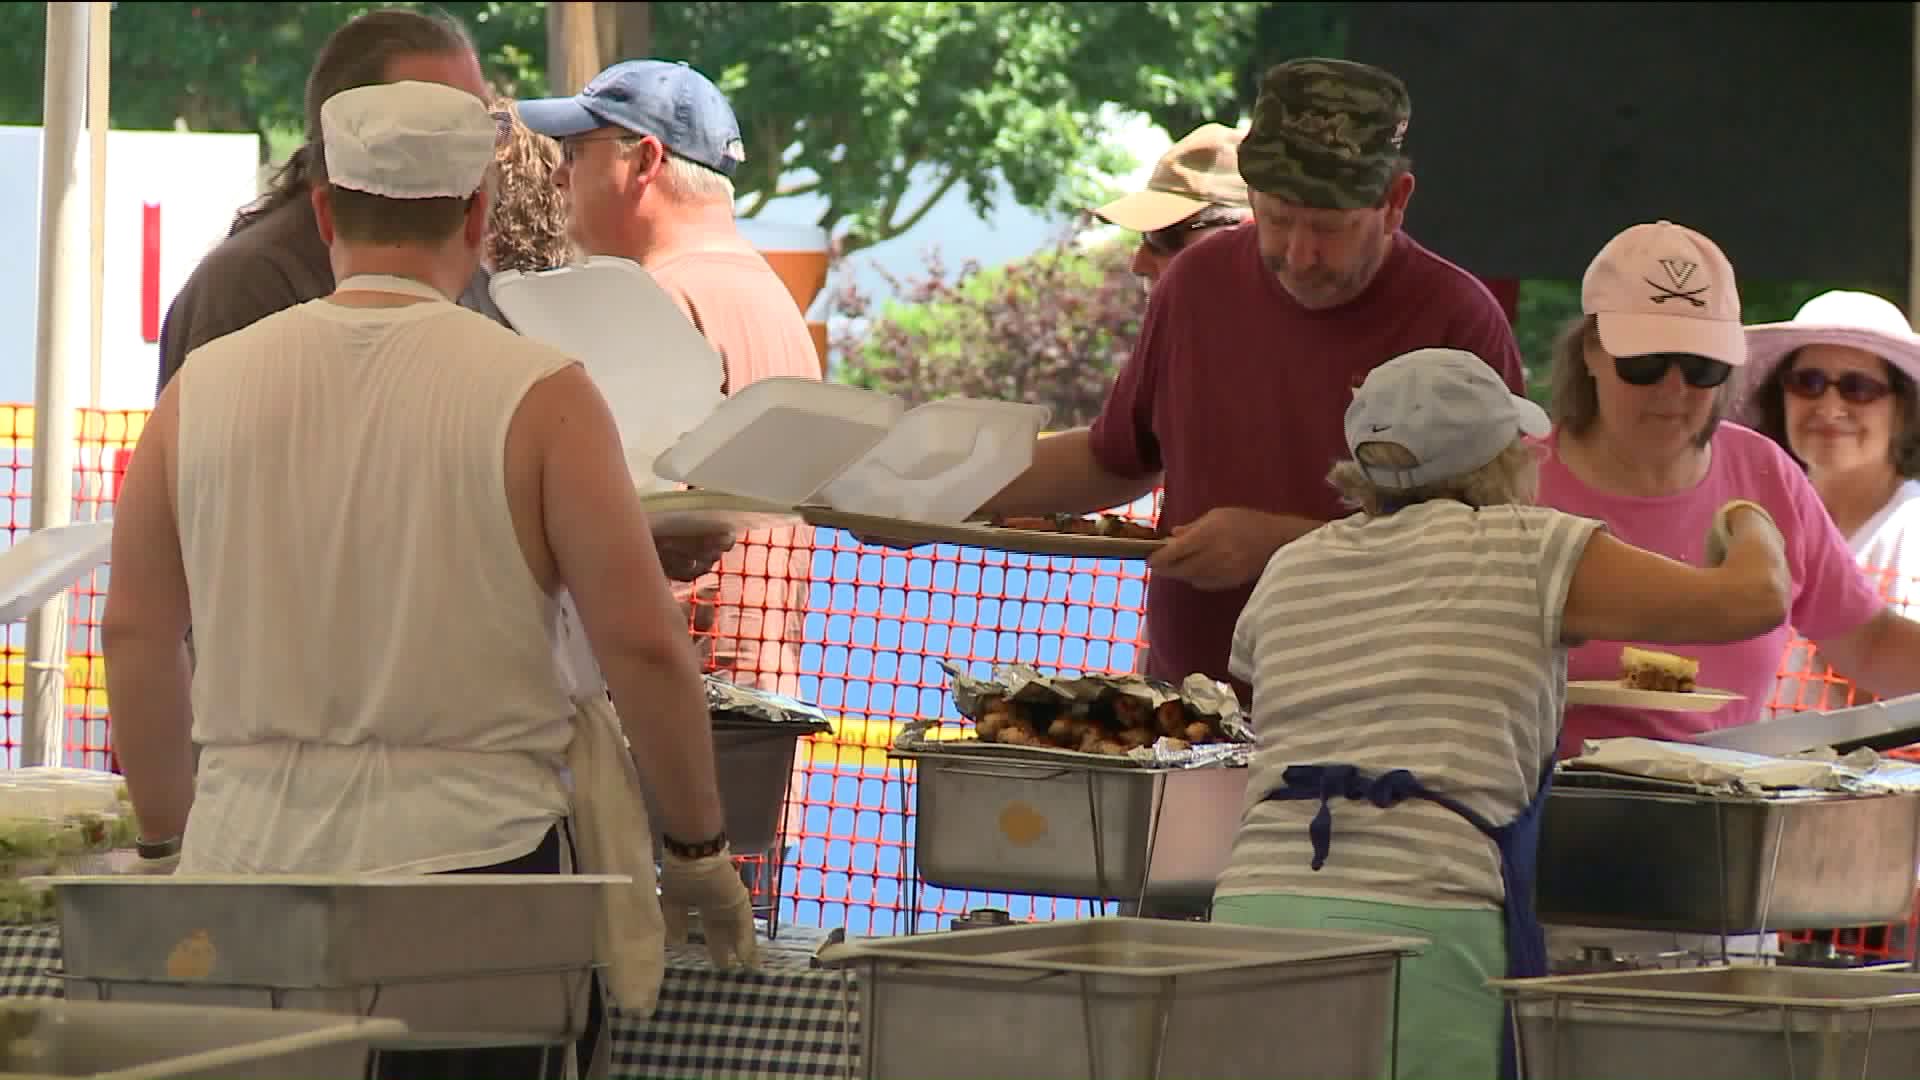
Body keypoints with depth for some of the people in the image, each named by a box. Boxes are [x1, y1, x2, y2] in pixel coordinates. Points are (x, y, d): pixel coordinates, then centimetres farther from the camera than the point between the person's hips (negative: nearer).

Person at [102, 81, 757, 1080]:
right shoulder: (538, 397, -4)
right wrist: (699, 848, 8)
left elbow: (135, 635, 13)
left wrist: (166, 843, 24)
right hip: (472, 846, -3)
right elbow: (643, 647, -5)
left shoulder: (204, 389, 6)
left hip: (247, 857, 3)